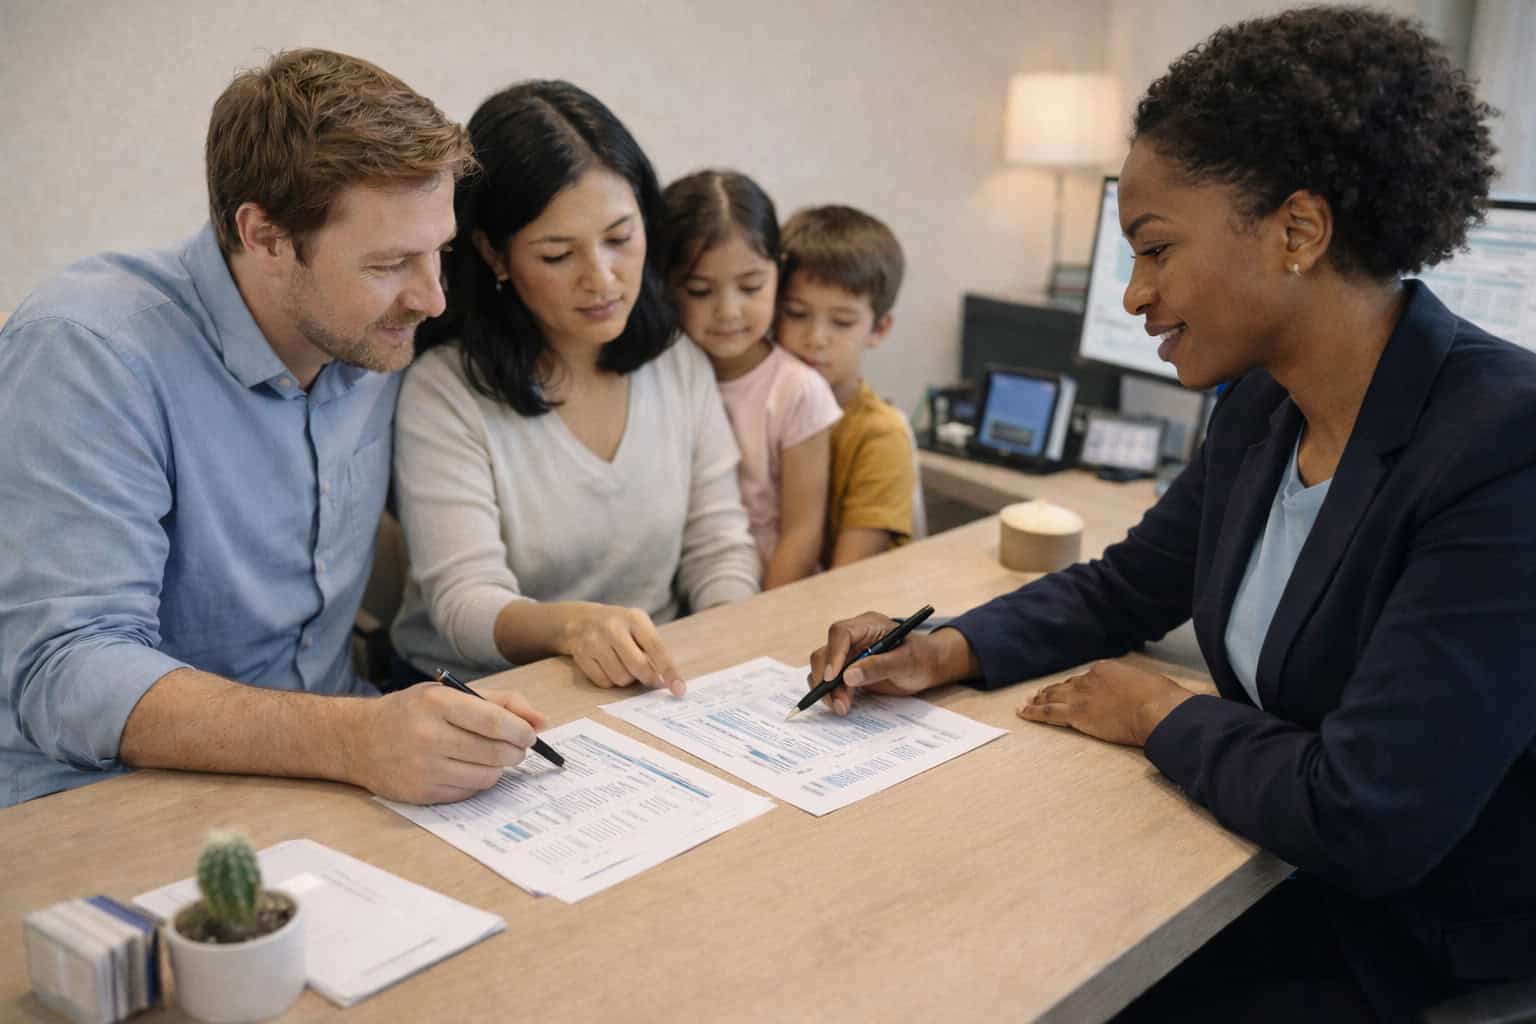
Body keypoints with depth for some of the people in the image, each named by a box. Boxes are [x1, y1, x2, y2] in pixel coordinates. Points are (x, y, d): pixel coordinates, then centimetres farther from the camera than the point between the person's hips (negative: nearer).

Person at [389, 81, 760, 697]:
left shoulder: (682, 368, 3)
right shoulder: (444, 392, -12)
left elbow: (720, 548, 5)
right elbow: (465, 602, -17)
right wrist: (571, 625, -38)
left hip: (656, 690, 3)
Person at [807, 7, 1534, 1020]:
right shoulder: (1264, 407, -2)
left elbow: (1363, 822, -31)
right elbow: (1123, 591, 12)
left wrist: (1162, 714, -14)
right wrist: (947, 651, -4)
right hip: (1291, 876, 6)